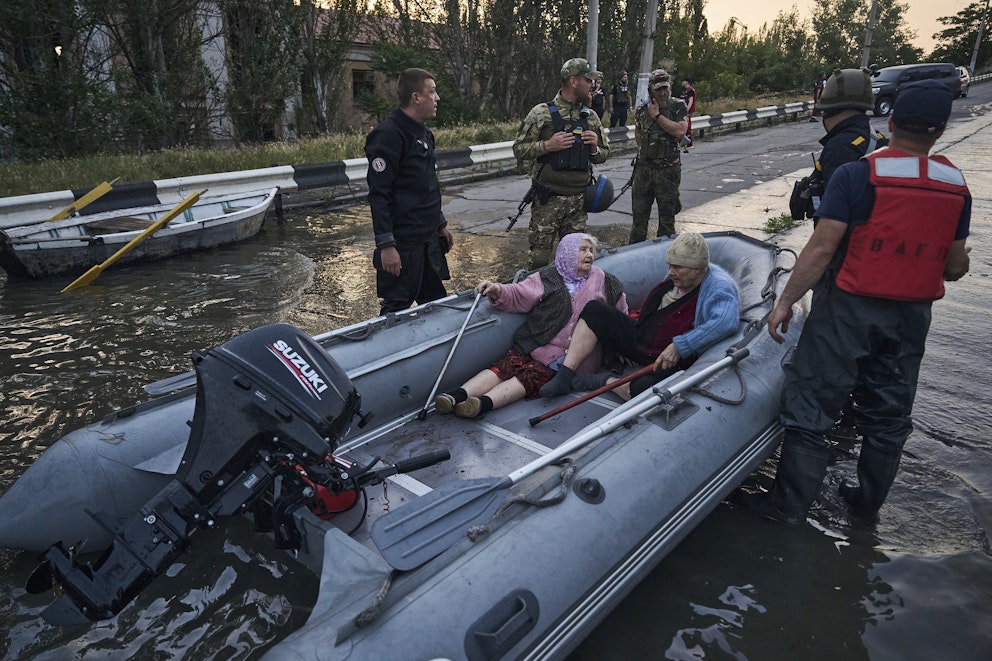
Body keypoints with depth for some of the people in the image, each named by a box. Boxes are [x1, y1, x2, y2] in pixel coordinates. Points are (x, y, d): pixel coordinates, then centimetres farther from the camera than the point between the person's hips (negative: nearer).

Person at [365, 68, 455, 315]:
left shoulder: (424, 134, 15)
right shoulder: (388, 135, -15)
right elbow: (378, 194, -20)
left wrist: (440, 224, 25)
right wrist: (386, 245, -23)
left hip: (429, 239, 9)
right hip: (403, 244, -9)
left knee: (436, 304, 15)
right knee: (397, 310, -1)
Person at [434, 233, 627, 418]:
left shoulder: (603, 281, 16)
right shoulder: (548, 278, 12)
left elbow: (620, 313, 25)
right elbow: (519, 296, 3)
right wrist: (499, 292, -17)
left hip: (564, 357, -1)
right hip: (533, 346, 2)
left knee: (532, 376, -28)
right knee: (507, 366, -25)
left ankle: (484, 404, -49)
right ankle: (458, 395, -42)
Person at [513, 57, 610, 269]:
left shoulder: (591, 117, 11)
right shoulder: (542, 113, -3)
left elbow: (603, 155, 19)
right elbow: (519, 149, -3)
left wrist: (594, 148, -3)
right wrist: (547, 145, -17)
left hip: (579, 199, 4)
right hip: (548, 199, -4)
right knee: (539, 256, -1)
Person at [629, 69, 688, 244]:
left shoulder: (678, 106, -3)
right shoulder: (642, 109, 6)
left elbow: (680, 131, -18)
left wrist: (657, 115, -15)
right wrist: (644, 151, 10)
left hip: (668, 170, -2)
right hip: (644, 169, 3)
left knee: (667, 216, 8)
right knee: (639, 215, 7)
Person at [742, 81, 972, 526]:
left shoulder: (856, 175, -14)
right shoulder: (957, 187, 1)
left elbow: (822, 248, -18)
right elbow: (954, 268, 7)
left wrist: (785, 301, -11)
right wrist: (958, 262, 30)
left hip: (848, 309, -5)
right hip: (910, 317, 5)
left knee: (810, 405, 4)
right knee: (888, 414, 18)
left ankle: (789, 505, 12)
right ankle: (868, 502, 35)